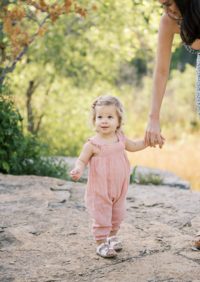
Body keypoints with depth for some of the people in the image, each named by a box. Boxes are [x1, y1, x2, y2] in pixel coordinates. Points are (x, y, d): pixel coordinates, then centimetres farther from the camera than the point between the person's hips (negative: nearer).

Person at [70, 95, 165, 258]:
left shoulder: (121, 138, -1)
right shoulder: (92, 144, -19)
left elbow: (133, 146, 18)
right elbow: (82, 160, -14)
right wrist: (79, 170, -35)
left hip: (119, 189, 6)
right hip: (100, 191, -6)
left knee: (118, 215, 20)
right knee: (102, 218, 0)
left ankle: (112, 236, 42)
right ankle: (101, 243, 16)